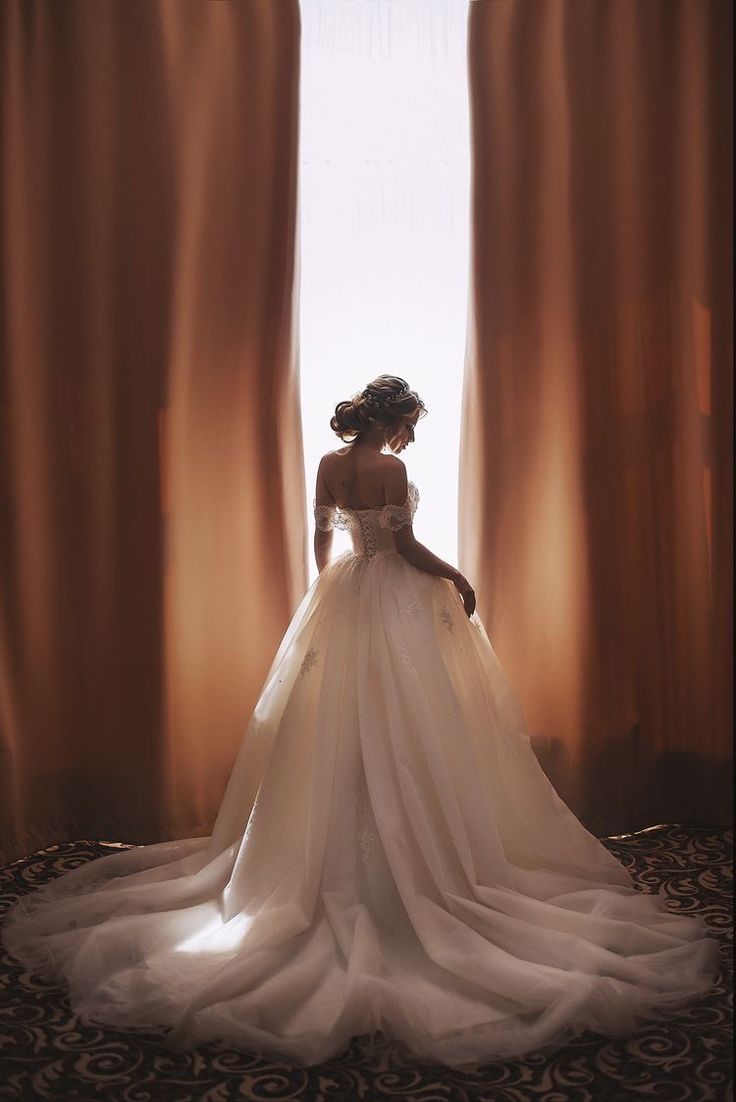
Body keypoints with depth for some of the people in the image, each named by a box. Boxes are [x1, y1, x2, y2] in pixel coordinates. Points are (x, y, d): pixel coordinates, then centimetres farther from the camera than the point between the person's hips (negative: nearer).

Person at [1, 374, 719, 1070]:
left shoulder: (328, 465, 6)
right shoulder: (390, 468, -15)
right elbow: (405, 545, -16)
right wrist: (458, 577, -4)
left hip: (342, 598, 7)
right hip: (395, 600, -7)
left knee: (340, 729, 12)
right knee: (402, 729, -2)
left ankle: (343, 857, 22)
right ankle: (414, 854, 5)